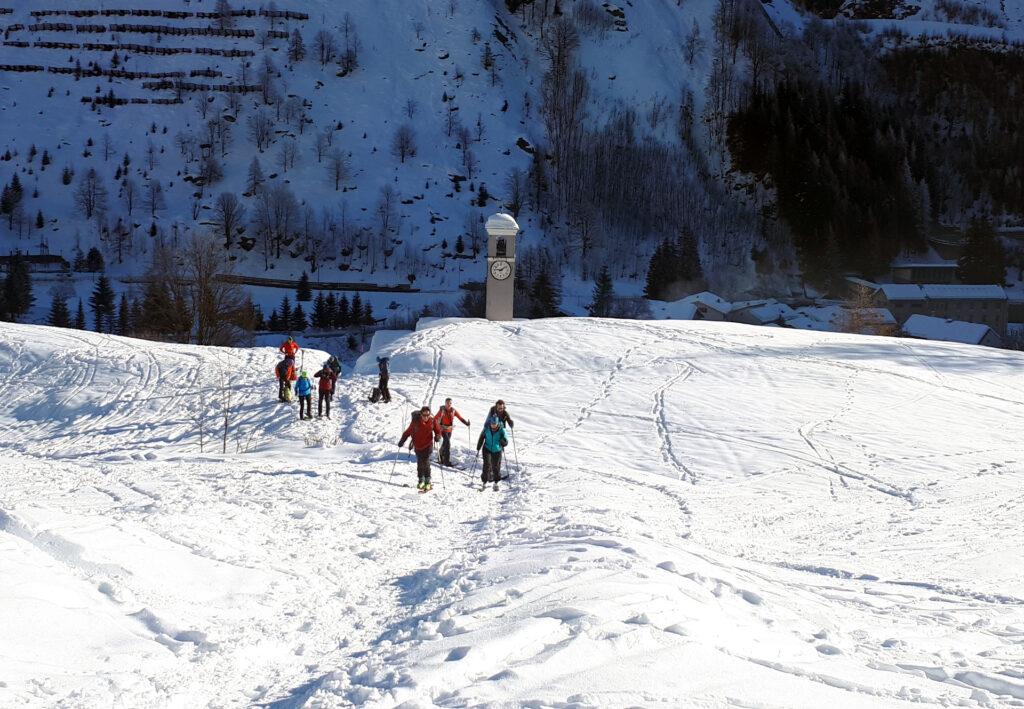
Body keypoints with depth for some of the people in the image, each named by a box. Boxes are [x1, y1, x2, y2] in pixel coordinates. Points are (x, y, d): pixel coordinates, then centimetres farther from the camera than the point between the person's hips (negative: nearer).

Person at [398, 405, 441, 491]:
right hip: (418, 446, 2)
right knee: (420, 464, 7)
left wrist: (437, 436, -18)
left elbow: (438, 431, 4)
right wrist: (402, 440, -1)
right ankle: (421, 480, 23)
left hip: (428, 445, -2)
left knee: (426, 463, -12)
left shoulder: (432, 421, -6)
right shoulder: (416, 421, -7)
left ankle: (427, 481, -2)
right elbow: (408, 431, 2)